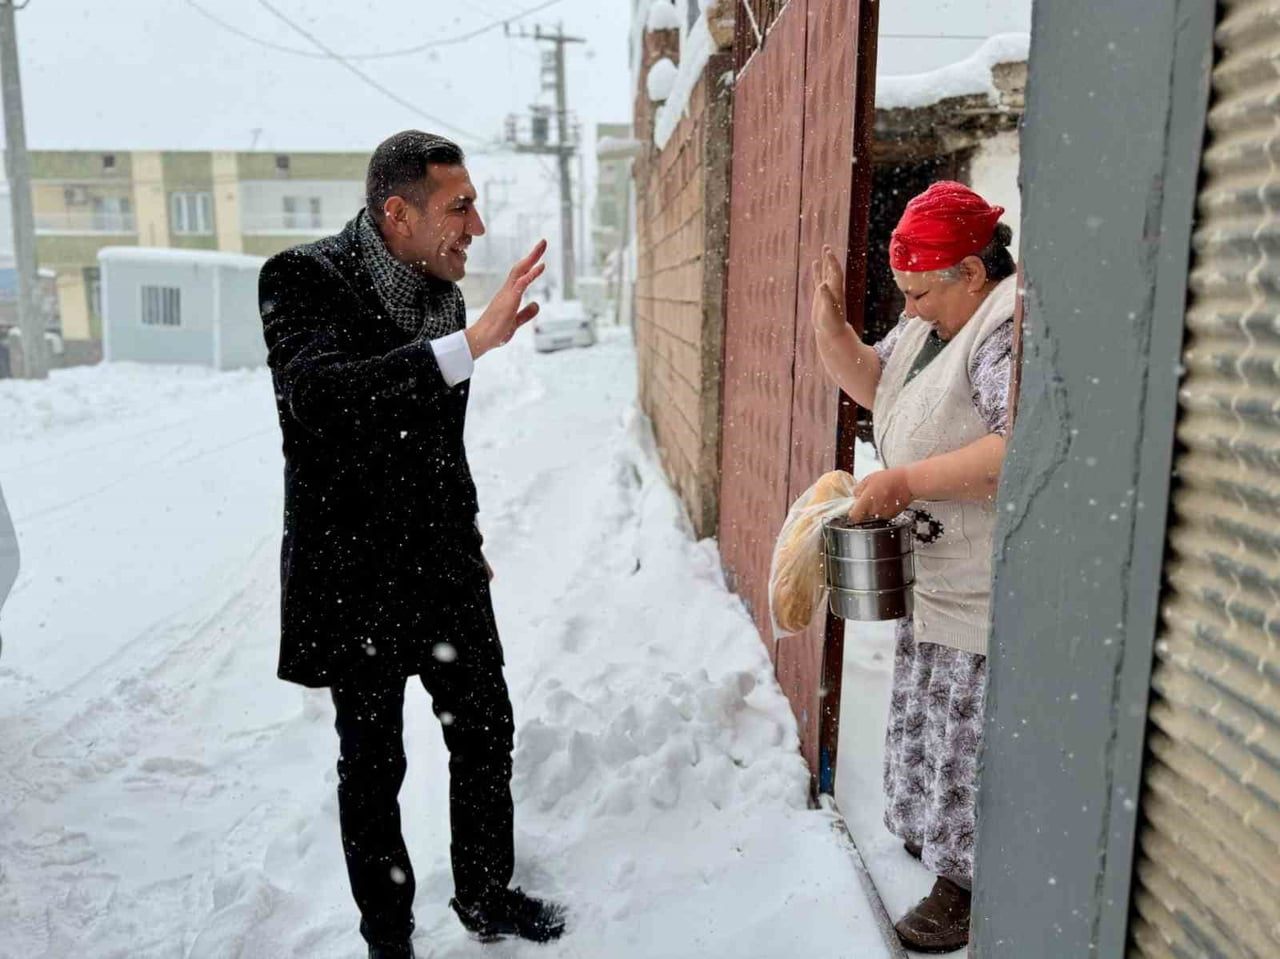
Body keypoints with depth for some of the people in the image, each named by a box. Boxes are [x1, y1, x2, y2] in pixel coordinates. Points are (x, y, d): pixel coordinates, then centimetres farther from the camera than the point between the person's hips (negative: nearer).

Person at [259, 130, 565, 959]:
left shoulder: (443, 290, 4)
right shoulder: (307, 278, -16)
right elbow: (315, 395, -36)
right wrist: (471, 344, -41)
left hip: (446, 567, 6)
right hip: (356, 578, -6)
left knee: (486, 735, 15)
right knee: (374, 765, 10)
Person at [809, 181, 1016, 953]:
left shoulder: (1010, 330, -24)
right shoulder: (935, 321, 7)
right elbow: (873, 382, 17)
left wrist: (906, 480, -29)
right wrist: (831, 324, -2)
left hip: (992, 593, -9)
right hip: (939, 576, 9)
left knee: (979, 738, 5)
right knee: (936, 714, 24)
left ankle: (975, 887, 23)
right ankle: (937, 826, 46)